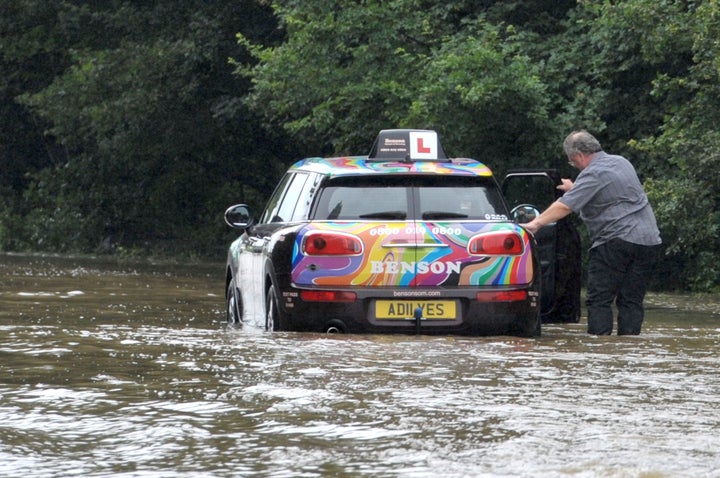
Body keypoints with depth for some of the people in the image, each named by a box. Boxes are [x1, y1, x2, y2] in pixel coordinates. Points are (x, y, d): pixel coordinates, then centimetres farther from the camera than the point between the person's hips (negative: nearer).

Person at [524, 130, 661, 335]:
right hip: (649, 240, 8)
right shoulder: (622, 163, 15)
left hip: (616, 239, -8)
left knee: (599, 299, -4)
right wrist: (575, 188, 33)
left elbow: (565, 206, -19)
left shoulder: (592, 175, -10)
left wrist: (535, 223, -18)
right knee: (632, 300, 7)